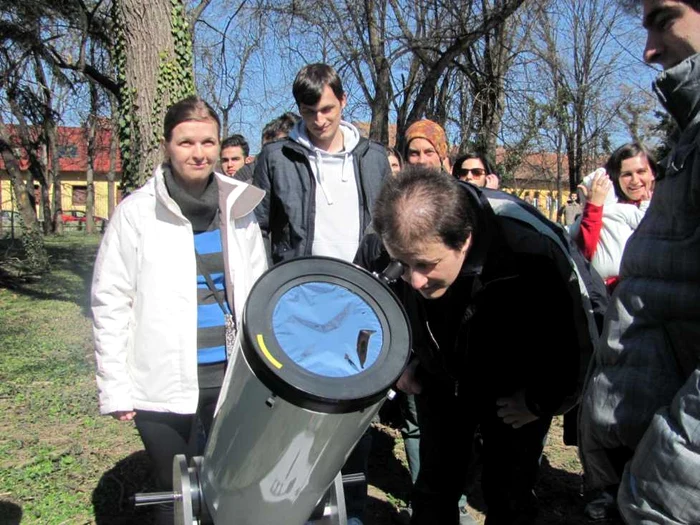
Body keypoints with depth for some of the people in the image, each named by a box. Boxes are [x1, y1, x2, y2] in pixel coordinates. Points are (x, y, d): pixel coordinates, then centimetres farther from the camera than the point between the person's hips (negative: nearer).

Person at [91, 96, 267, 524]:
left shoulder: (239, 208, 5)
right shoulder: (137, 213, -4)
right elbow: (110, 305, -3)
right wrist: (115, 388, -5)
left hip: (233, 375, 3)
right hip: (165, 384, -2)